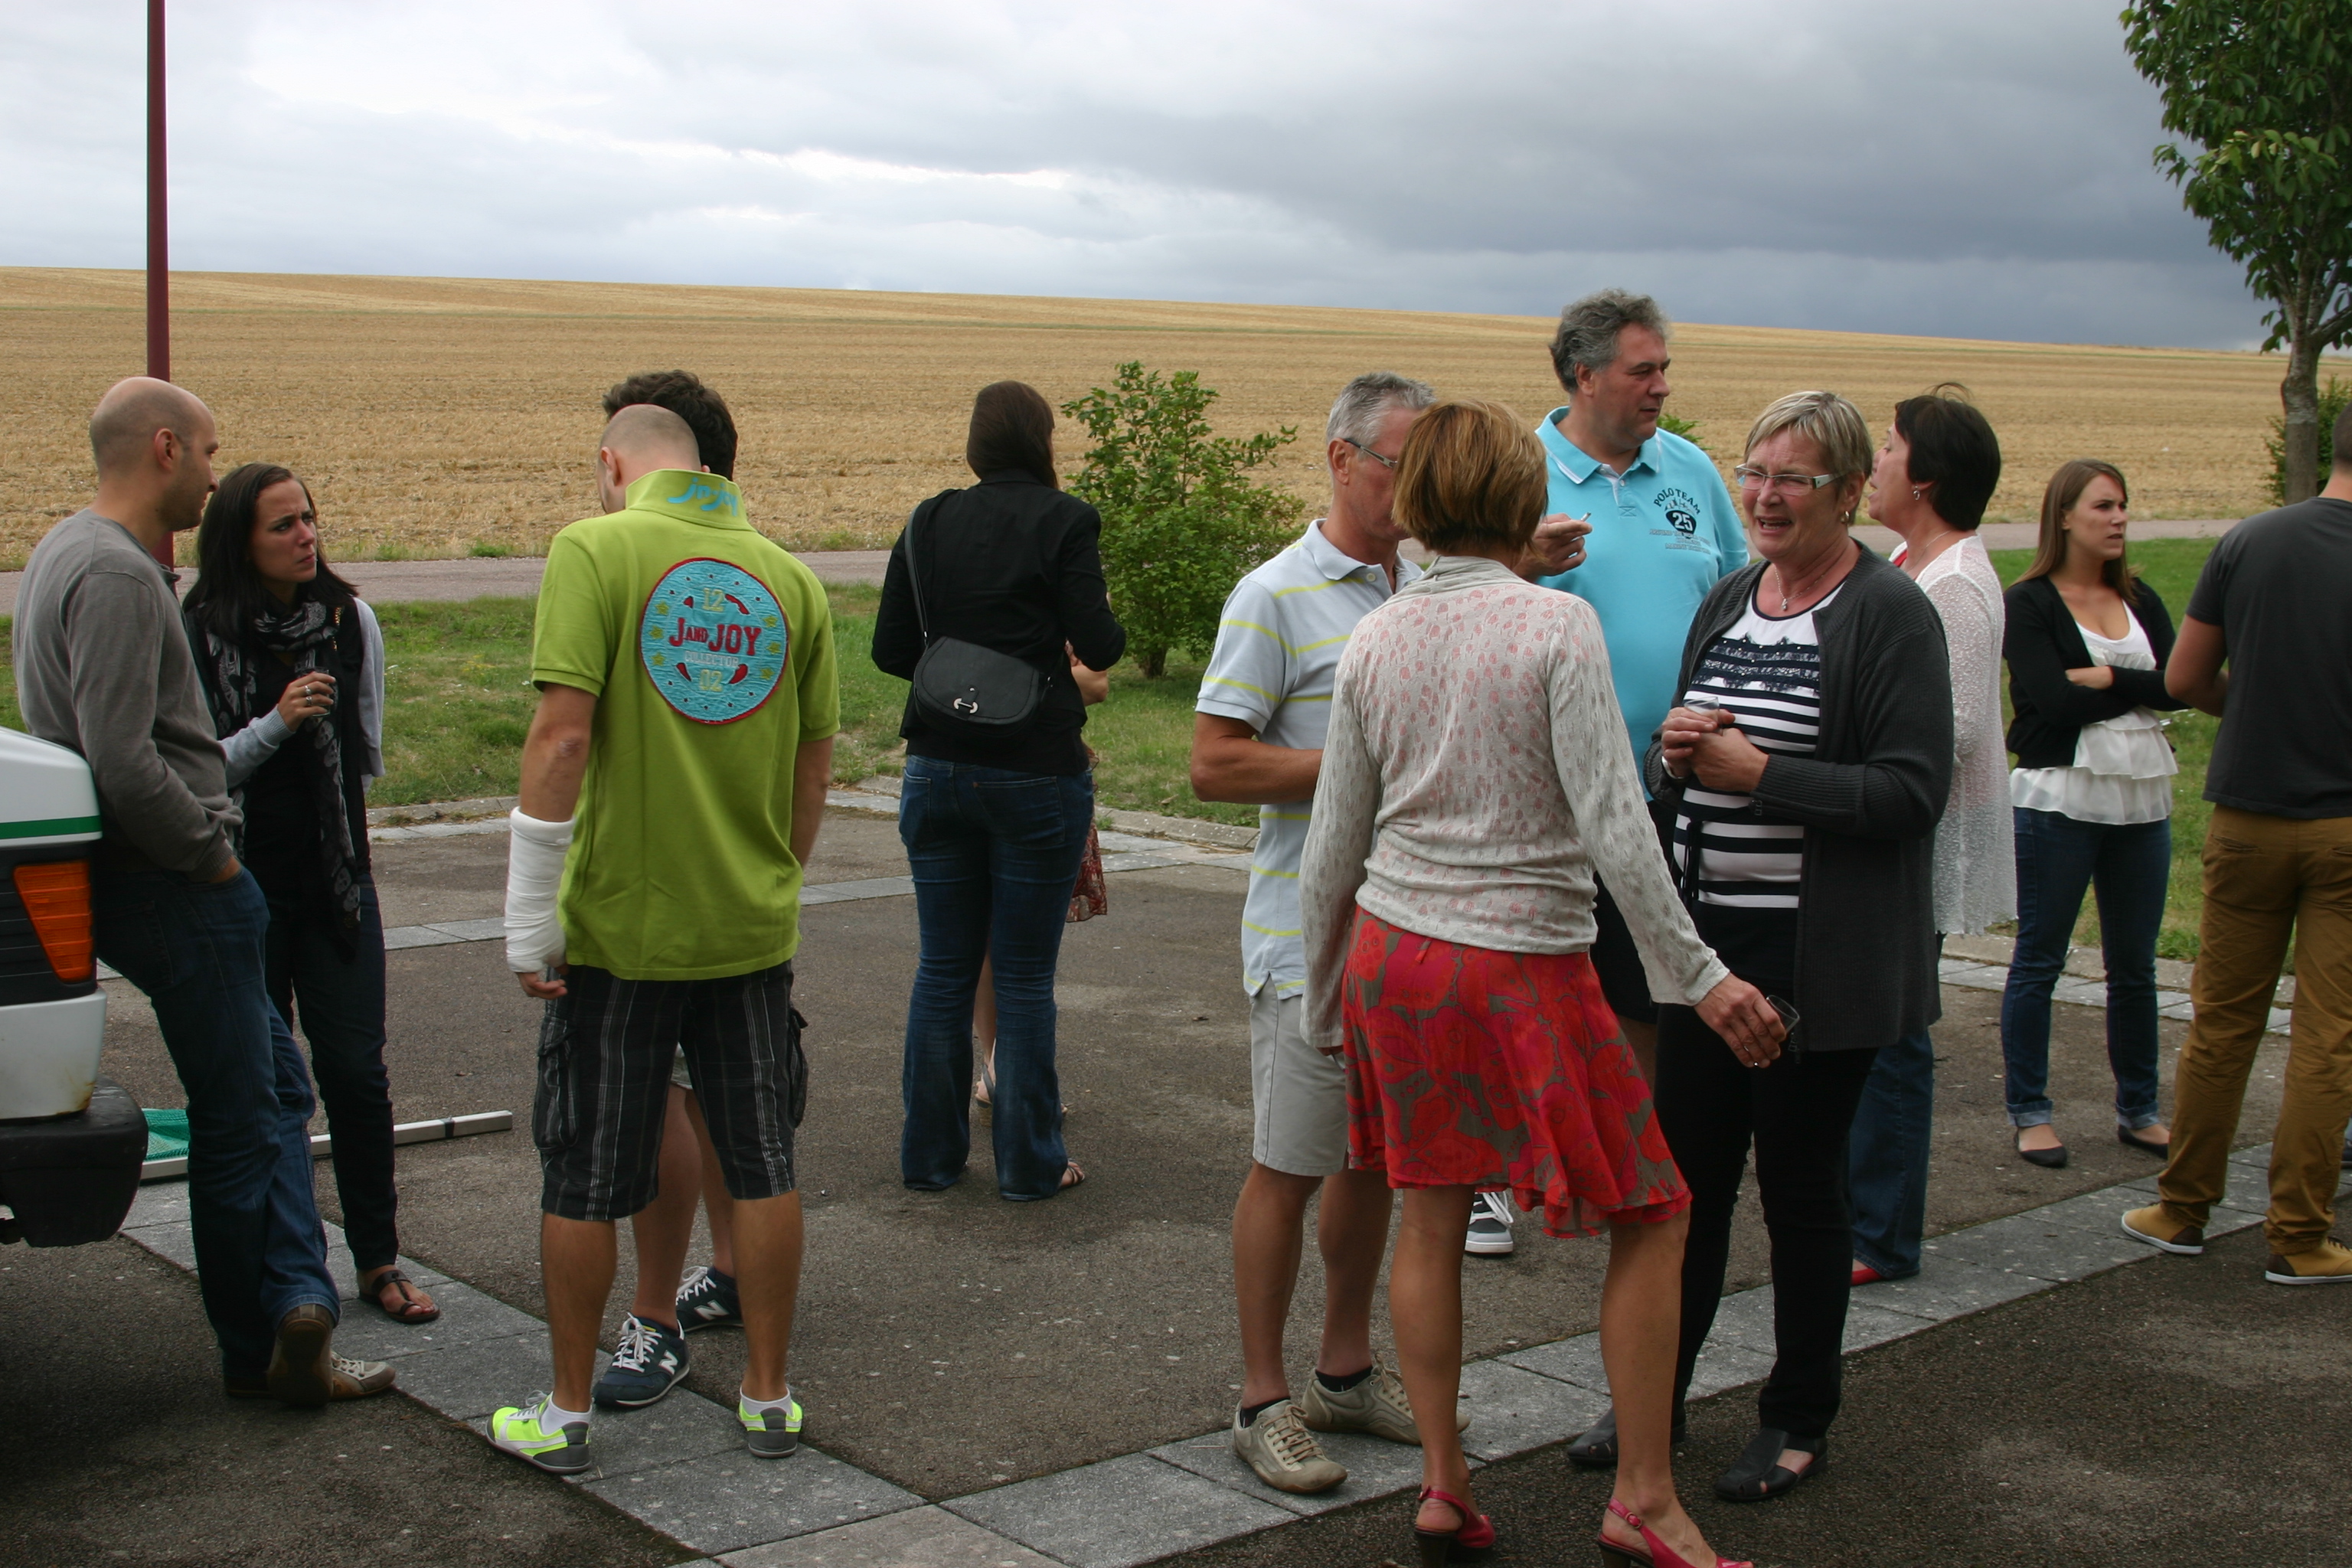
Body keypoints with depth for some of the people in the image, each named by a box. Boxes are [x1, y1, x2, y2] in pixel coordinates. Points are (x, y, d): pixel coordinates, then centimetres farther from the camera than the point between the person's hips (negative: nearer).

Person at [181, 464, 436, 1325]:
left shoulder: (349, 619, 1)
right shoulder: (196, 636, -9)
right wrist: (275, 724, -20)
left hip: (336, 881, 2)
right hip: (240, 885, -2)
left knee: (358, 1073, 1)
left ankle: (378, 1260, 11)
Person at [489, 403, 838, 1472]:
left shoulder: (594, 551, -9)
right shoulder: (789, 577, 5)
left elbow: (563, 735, -17)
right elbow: (814, 766, 7)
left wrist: (529, 915, -12)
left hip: (619, 925, -4)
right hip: (750, 930, 4)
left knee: (584, 1181, 9)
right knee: (761, 1167, 13)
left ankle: (565, 1414, 20)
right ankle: (768, 1399, 22)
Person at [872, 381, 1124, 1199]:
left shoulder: (928, 523, 6)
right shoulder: (1063, 520, -7)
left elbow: (891, 650, 7)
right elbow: (1097, 645, -12)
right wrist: (1106, 623, 10)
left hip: (938, 768, 4)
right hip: (1036, 770, -4)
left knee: (944, 968, 12)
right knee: (1024, 974, 4)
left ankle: (930, 1152, 20)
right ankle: (1028, 1161, 13)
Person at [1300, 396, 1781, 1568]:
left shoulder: (1374, 639, 3)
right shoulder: (1557, 625, -11)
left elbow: (1331, 853, 6)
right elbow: (1611, 825, -16)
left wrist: (1324, 1001, 18)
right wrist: (1699, 977, -9)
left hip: (1391, 947, 6)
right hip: (1523, 965, -5)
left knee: (1431, 1216, 14)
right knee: (1651, 1217, 8)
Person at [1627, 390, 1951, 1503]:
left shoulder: (1890, 615, -9)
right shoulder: (1726, 603, 11)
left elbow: (1911, 791, -16)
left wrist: (1756, 772, -19)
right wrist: (1674, 753, -4)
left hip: (1818, 955, -6)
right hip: (1709, 938, 6)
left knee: (1802, 1182, 6)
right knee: (1687, 1170, 10)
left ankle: (1798, 1421, 22)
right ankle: (1655, 1397, 23)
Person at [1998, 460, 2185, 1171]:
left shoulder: (2141, 600, 11)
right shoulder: (2029, 603, -4)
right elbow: (2055, 700, -16)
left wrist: (2103, 678, -13)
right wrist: (2139, 689, -6)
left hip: (2143, 804, 5)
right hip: (2058, 800, -5)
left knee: (2135, 965, 12)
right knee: (2039, 961, 3)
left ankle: (2139, 1110, 23)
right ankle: (2029, 1112, 12)